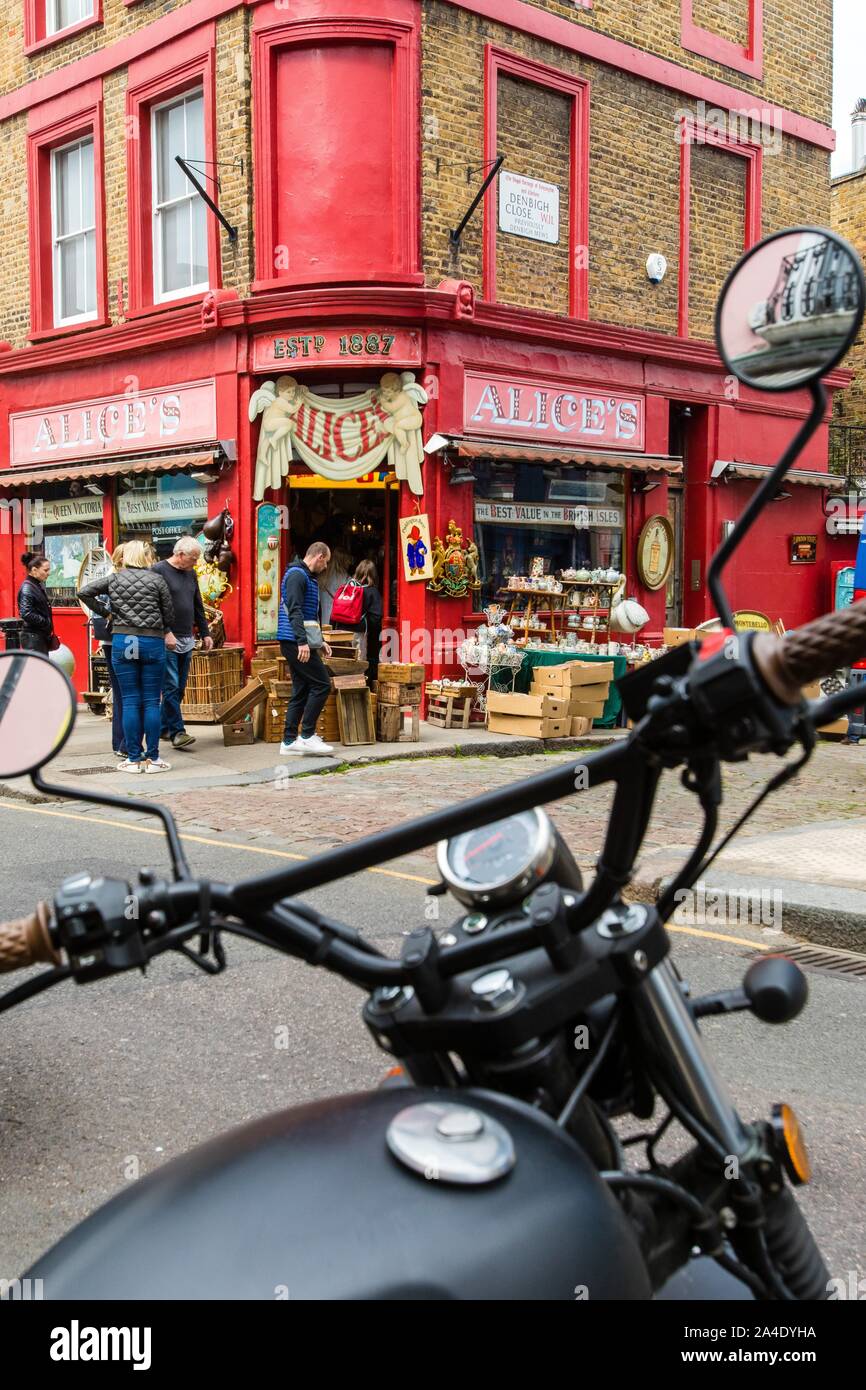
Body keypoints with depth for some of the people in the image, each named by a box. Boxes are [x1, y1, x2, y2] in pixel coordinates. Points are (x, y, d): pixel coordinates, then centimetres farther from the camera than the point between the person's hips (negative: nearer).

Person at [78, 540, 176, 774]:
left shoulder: (114, 579, 7)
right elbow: (169, 613, 5)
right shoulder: (157, 580, -1)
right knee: (151, 702, 2)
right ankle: (152, 759, 3)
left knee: (130, 702, 4)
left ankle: (134, 759, 5)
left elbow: (84, 592, 9)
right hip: (152, 642, -2)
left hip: (122, 641, 2)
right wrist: (166, 631, 24)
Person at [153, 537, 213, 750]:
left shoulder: (191, 573, 16)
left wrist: (205, 633, 20)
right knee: (171, 687, -9)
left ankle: (165, 728, 18)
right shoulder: (159, 571, -7)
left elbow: (198, 606, 24)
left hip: (187, 640, 8)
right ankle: (177, 732, -9)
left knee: (179, 687, 9)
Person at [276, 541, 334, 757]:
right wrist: (302, 641, -28)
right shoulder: (297, 575, -11)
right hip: (296, 642, -10)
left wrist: (320, 642, 26)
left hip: (298, 643, 10)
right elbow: (294, 611, -21)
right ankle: (307, 736, -7)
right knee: (321, 684, -9)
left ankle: (289, 741, 11)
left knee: (301, 690, 9)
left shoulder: (307, 577, 22)